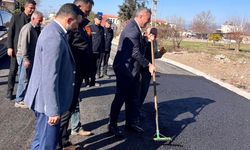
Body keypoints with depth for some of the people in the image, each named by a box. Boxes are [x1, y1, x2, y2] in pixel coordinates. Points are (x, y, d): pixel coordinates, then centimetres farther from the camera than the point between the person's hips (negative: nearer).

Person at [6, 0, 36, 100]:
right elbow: (10, 33, -1)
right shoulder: (16, 17, -2)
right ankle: (10, 91, 18)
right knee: (13, 71, 6)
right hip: (16, 48, -1)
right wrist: (9, 47, -8)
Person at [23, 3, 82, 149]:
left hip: (46, 99, 10)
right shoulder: (55, 38, -25)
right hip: (48, 101, -10)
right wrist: (54, 110, -23)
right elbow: (49, 78, -28)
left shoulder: (53, 30, 8)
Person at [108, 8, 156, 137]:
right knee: (121, 97, 0)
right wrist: (148, 65, -15)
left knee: (134, 97, 14)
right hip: (125, 69, -10)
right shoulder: (132, 29, -21)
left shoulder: (136, 28, 12)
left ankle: (131, 122, 27)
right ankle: (112, 125, 14)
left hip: (133, 69, 10)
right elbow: (135, 52, -22)